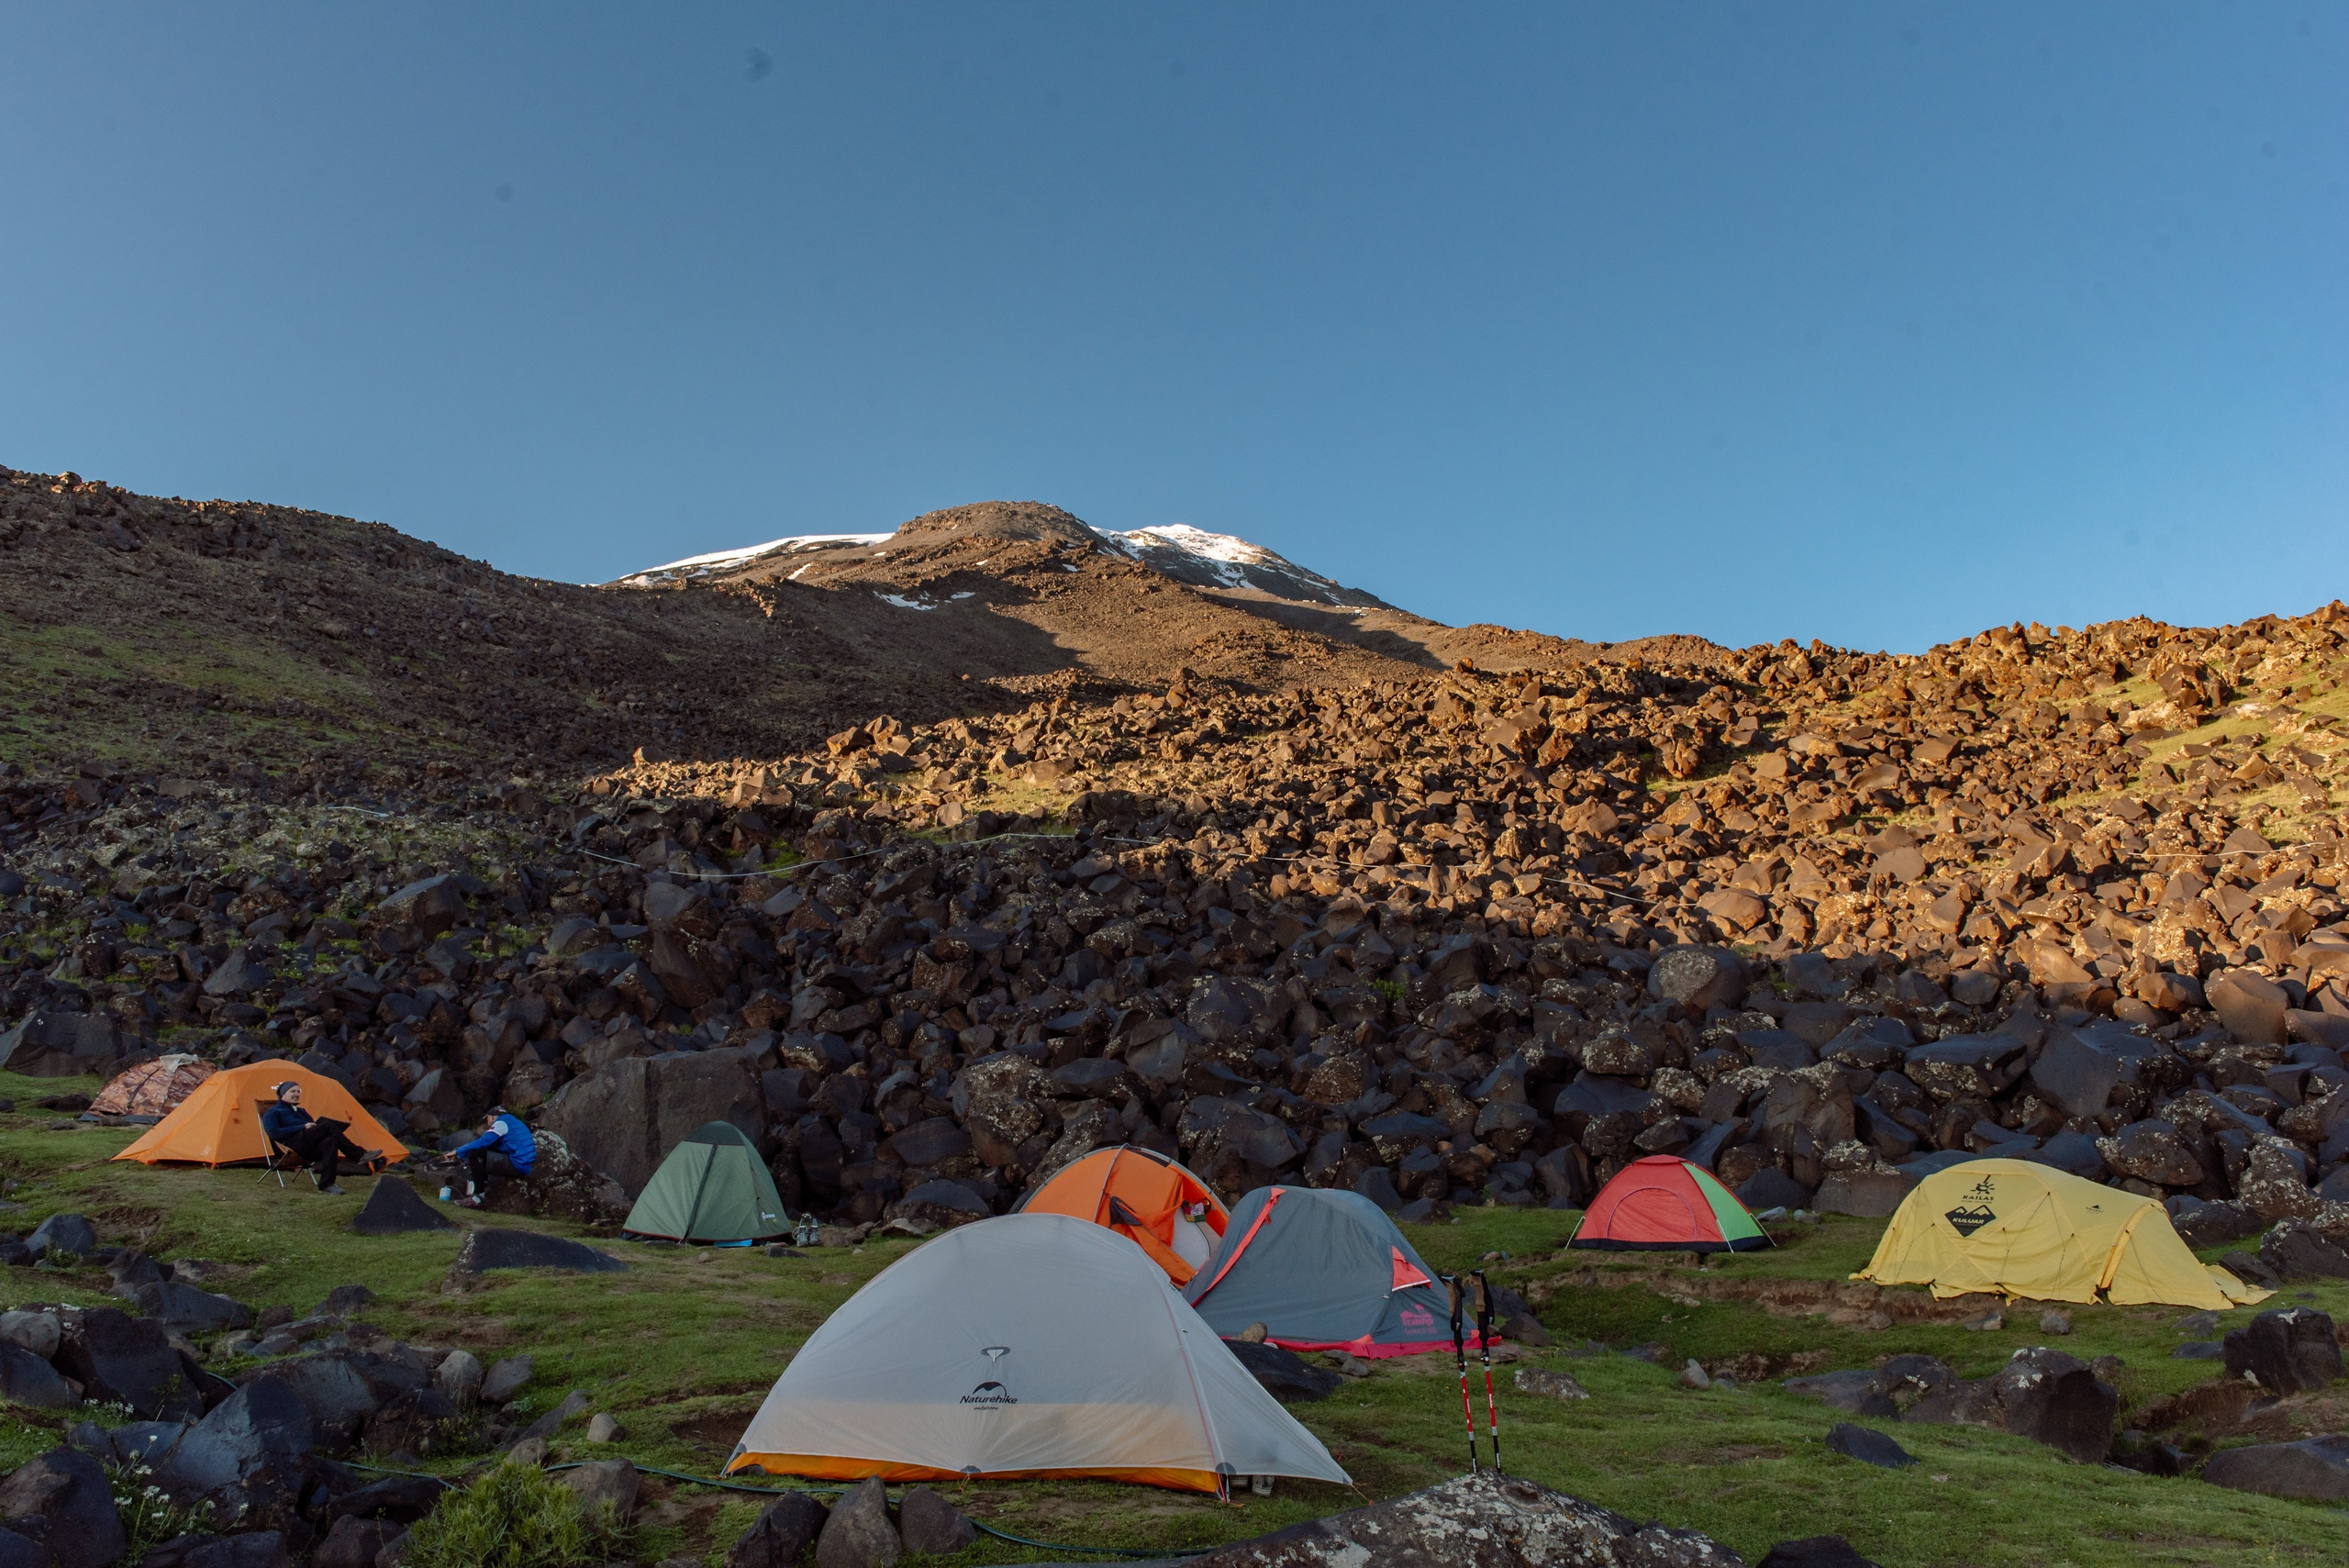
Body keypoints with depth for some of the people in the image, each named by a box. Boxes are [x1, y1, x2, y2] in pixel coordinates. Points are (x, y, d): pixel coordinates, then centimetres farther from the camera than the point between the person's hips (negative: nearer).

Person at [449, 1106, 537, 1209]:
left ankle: (477, 1197, -13)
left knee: (474, 1154, -13)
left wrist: (458, 1152, -1)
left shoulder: (501, 1122, -1)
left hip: (516, 1165, -10)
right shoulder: (511, 1122, 27)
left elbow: (483, 1142, -11)